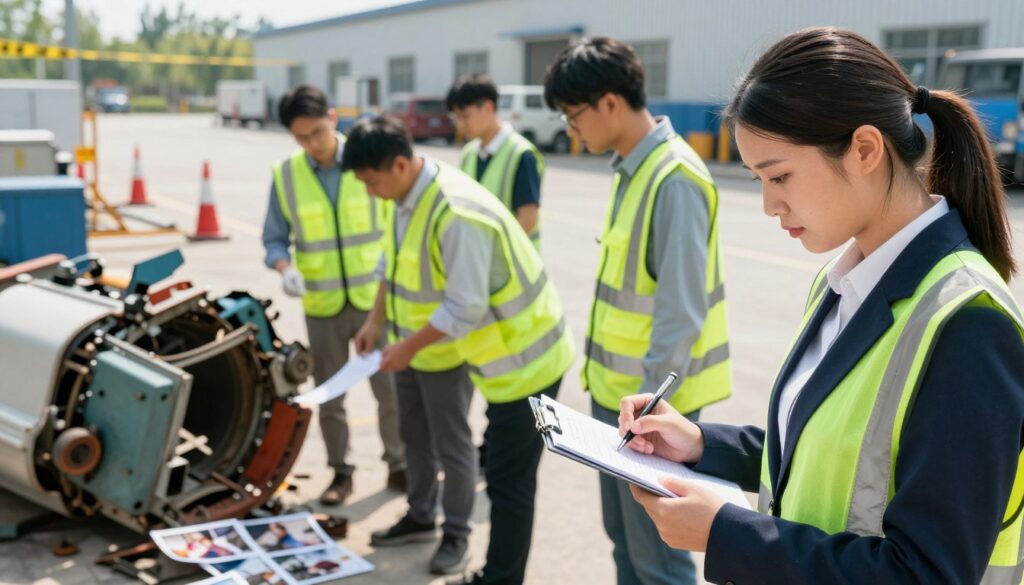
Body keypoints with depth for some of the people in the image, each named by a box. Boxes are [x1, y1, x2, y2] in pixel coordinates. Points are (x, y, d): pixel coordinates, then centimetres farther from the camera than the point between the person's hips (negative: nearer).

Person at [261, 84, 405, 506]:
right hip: (322, 305, 1)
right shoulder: (285, 175, -3)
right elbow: (274, 238, 3)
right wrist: (285, 268, -18)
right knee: (329, 395, 12)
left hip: (374, 299, -1)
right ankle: (340, 471, 29)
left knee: (390, 388, 5)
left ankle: (399, 465, 25)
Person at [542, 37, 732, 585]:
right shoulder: (629, 168, 8)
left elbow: (680, 313, -22)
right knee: (622, 536, 20)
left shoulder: (675, 179, -21)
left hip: (650, 398, -9)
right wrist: (606, 377, 18)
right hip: (614, 387, 9)